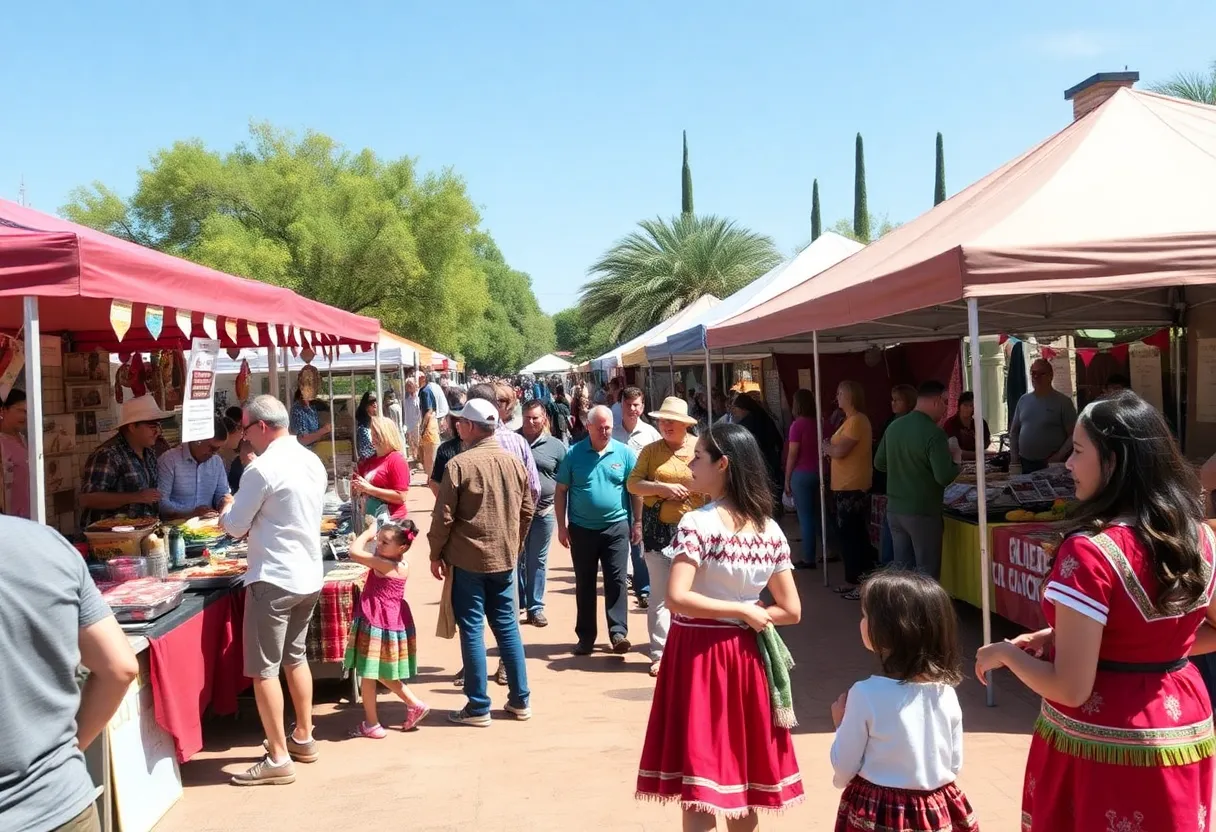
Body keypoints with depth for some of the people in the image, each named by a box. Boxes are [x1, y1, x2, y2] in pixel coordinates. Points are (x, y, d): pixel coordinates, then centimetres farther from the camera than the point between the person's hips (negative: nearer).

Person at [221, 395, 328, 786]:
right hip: (309, 575, 8)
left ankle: (278, 758, 3)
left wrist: (228, 509, 11)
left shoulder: (262, 468, -17)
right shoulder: (312, 461, 7)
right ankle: (303, 737, 31)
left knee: (264, 669, 0)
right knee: (296, 657, 21)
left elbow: (235, 526, -9)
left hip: (274, 578, -8)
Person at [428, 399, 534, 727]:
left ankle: (478, 707, 7)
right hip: (504, 558, 5)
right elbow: (527, 511, 11)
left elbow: (443, 515, -12)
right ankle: (520, 700, 19)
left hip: (467, 559, -5)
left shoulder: (460, 464, -13)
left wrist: (436, 554, 0)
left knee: (471, 629, 2)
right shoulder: (514, 463, 4)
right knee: (507, 626, 13)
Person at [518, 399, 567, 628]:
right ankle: (516, 604, 22)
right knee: (516, 559, 10)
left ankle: (536, 607, 17)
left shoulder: (556, 446, 2)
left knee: (538, 562, 8)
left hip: (543, 513, 0)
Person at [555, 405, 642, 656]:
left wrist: (637, 523, 3)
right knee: (584, 584, 9)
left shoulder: (624, 453, -1)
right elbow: (561, 491, 2)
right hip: (582, 528, 1)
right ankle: (585, 637, 17)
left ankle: (618, 632, 4)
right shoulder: (574, 454, -2)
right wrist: (562, 525, -1)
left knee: (616, 581, -1)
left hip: (616, 526, -1)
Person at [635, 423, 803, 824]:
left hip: (699, 653, -6)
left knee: (698, 779, 4)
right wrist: (745, 615, 3)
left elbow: (676, 599, -25)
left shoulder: (697, 523, -15)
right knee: (740, 768, 18)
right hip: (745, 654, 6)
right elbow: (791, 611, 3)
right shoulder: (770, 530, 1)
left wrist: (741, 610, -14)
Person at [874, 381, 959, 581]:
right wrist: (955, 461, -3)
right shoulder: (934, 433, -17)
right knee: (926, 575, 4)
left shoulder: (894, 427, 4)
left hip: (894, 510, 7)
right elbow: (944, 477, -21)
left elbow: (879, 463, 14)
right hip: (922, 513, -6)